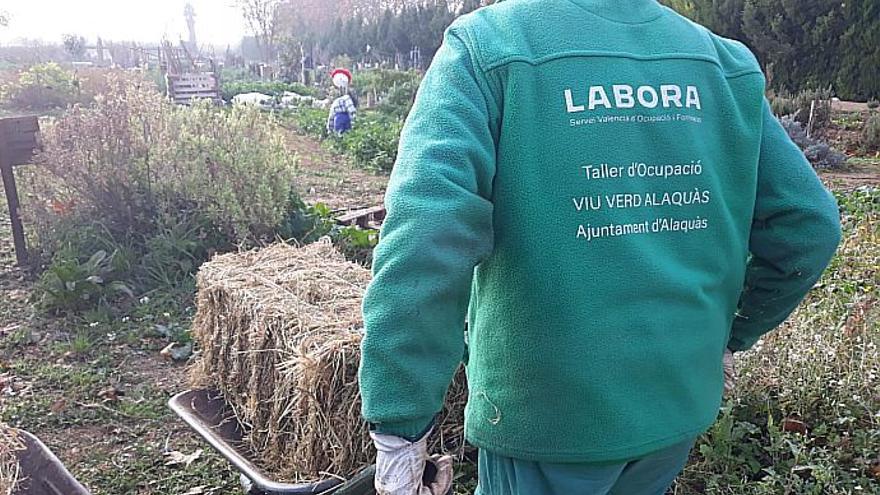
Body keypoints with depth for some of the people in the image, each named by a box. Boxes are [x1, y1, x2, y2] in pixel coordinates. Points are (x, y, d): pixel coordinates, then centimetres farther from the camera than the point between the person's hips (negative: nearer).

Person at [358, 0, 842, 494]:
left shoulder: (488, 46, -11)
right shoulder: (721, 61, 3)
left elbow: (424, 240, -25)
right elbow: (807, 226, 4)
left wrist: (401, 427, -20)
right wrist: (726, 336, 17)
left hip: (549, 412, -5)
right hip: (684, 402, 6)